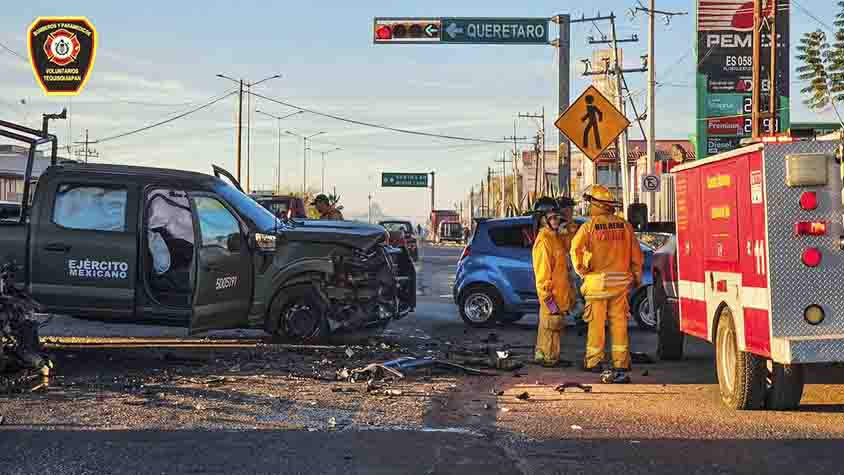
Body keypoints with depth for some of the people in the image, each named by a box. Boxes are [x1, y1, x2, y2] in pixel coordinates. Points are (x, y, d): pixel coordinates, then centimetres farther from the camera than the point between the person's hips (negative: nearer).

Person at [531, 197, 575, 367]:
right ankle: (550, 358, 5)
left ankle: (542, 355, 26)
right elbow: (542, 271, -21)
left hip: (559, 292, 10)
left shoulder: (555, 237, 12)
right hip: (552, 294, -10)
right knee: (552, 326, -2)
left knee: (547, 326, 17)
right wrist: (548, 297, -23)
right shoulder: (544, 241, -17)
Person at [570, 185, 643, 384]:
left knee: (596, 323, 7)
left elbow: (576, 249, -18)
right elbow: (636, 253, 6)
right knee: (619, 323, 5)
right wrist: (636, 276, 16)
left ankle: (593, 362, 15)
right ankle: (621, 365, 3)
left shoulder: (589, 226, -7)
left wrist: (581, 270, -3)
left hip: (597, 281, -2)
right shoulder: (624, 225, 4)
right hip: (620, 281, 3)